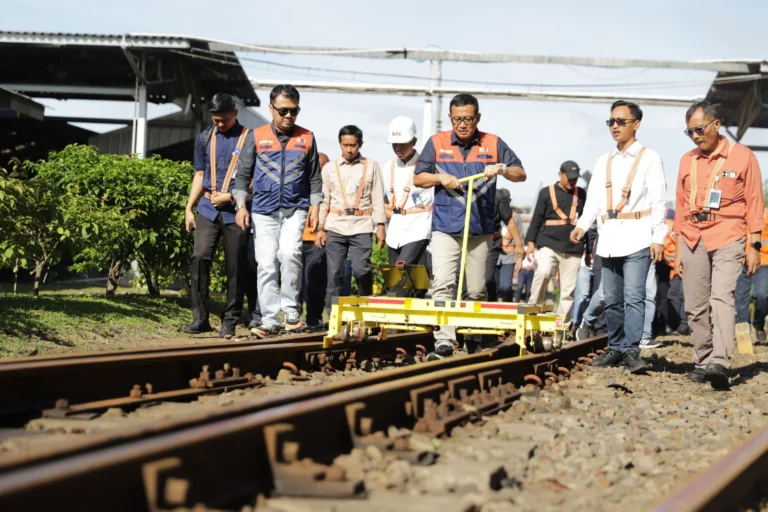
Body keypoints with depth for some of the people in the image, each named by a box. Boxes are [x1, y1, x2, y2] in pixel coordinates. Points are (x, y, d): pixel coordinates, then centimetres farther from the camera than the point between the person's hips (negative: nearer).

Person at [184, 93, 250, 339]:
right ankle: (200, 318, -4)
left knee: (236, 267, 1)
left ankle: (230, 322, 9)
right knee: (200, 257, -11)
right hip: (208, 209, 3)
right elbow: (200, 175, 18)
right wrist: (189, 208, 11)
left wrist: (230, 196, -11)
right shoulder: (205, 138, 13)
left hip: (235, 211, -3)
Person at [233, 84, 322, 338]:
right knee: (266, 265, -2)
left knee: (290, 253, -22)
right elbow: (243, 174, 8)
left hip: (295, 209, -1)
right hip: (264, 211, 1)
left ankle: (291, 311, -9)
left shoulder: (306, 138, 8)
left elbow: (314, 177, 14)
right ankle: (269, 321, 3)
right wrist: (241, 205, -2)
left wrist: (315, 206, 5)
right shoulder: (256, 137, 6)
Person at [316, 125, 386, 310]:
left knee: (361, 270, -10)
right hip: (335, 227, 2)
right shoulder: (329, 168, 11)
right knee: (334, 273, 0)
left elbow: (378, 199, 7)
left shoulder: (371, 166, 8)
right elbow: (324, 200, 11)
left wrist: (380, 226, 1)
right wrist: (320, 228, 6)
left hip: (361, 227, -1)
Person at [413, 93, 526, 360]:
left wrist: (502, 169, -16)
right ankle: (444, 342, -20)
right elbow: (418, 178, 9)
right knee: (442, 285, -16)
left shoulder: (493, 144, 6)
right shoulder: (436, 143, 6)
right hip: (446, 228, -1)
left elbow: (521, 175, 5)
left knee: (476, 290, 8)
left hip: (480, 229, 1)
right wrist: (440, 178, -10)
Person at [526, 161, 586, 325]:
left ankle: (563, 325, 8)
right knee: (543, 272, -28)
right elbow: (537, 219, 6)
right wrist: (531, 241, -1)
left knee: (568, 289, 1)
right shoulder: (546, 193, 5)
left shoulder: (581, 195, 12)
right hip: (549, 244, -2)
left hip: (573, 249, 2)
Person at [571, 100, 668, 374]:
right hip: (609, 239, 6)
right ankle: (615, 349, 16)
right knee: (612, 300, 9)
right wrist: (582, 225, -6)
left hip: (637, 238, -6)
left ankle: (631, 350, -15)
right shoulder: (604, 161, 17)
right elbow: (594, 199, 11)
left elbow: (658, 201, -2)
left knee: (633, 297, -14)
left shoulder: (649, 158, 2)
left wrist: (658, 238, -10)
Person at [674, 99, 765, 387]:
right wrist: (679, 249, 14)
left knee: (722, 297, -19)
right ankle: (702, 363, 10)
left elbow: (754, 203, 2)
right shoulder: (687, 161, 14)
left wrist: (755, 246, -3)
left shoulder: (742, 156, 2)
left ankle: (720, 363, -30)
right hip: (693, 241, 5)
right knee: (695, 307, 2)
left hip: (728, 239, -4)